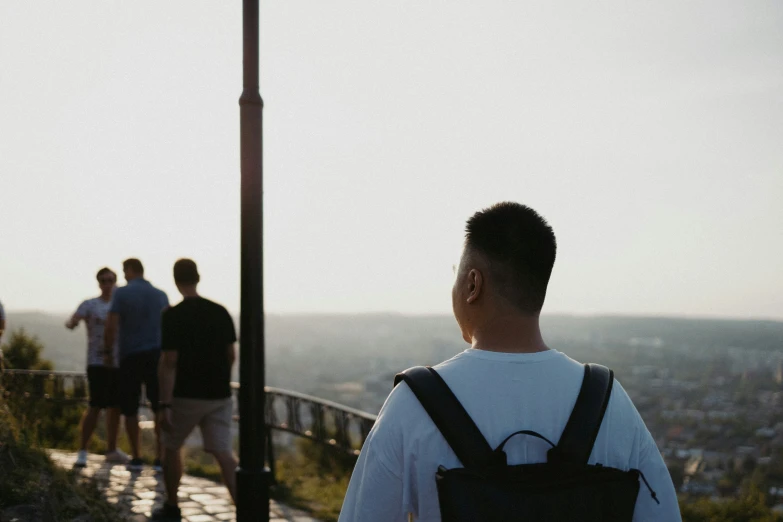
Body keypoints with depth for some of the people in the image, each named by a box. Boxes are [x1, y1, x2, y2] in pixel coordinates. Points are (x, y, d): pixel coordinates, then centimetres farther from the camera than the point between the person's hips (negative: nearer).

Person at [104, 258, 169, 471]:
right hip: (156, 356, 2)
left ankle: (136, 458, 11)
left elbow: (111, 327, -10)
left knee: (130, 409, 9)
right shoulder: (160, 295, 8)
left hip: (131, 357, -2)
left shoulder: (121, 293, -3)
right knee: (161, 409, 4)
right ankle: (160, 458, 0)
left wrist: (107, 352, 3)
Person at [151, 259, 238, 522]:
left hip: (186, 395, -3)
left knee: (171, 447, 18)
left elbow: (169, 363, -14)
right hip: (219, 395, 4)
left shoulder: (173, 315, -10)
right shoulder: (221, 312, 3)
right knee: (224, 453, 0)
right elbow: (231, 356, 9)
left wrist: (165, 404, -12)